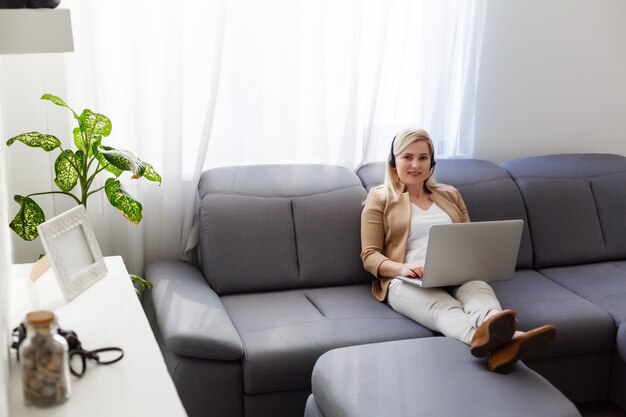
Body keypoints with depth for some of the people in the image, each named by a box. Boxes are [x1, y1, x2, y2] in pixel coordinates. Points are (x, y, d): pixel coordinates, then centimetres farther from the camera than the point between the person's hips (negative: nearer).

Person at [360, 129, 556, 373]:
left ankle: (502, 339, -71)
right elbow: (370, 256, 5)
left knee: (479, 289, -37)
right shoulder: (379, 198, 13)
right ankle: (483, 337, -76)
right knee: (443, 307, -41)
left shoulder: (450, 194, 26)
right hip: (409, 281, -3)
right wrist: (401, 268, -17)